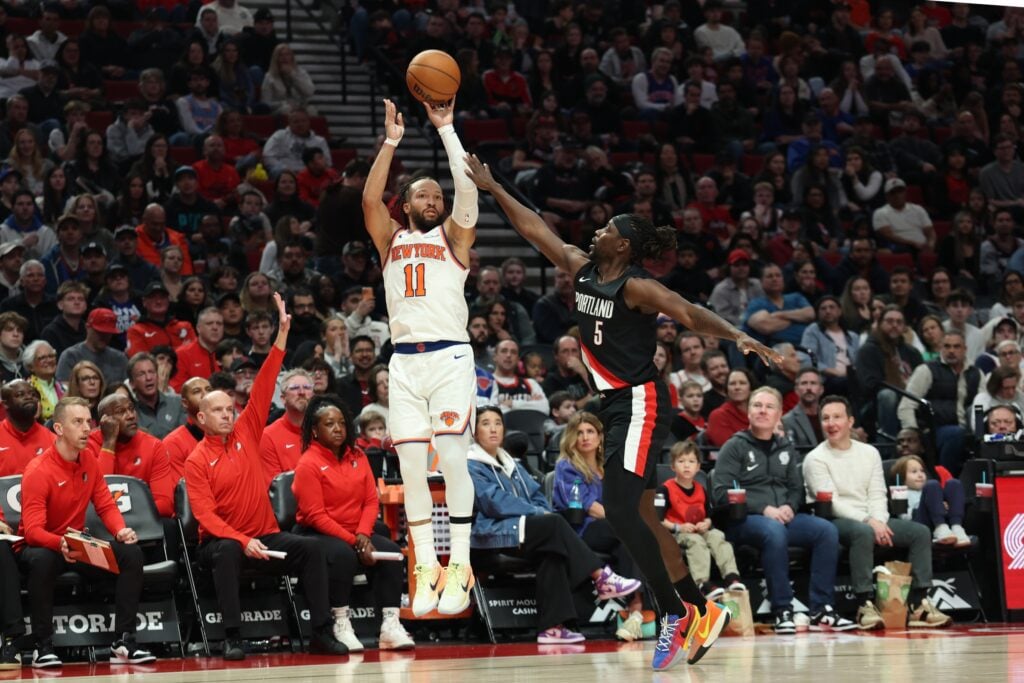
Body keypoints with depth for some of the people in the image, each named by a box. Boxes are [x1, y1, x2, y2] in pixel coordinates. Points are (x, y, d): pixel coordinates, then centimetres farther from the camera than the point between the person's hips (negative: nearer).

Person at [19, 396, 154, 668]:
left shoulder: (90, 464, 3)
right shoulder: (38, 472, -18)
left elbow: (106, 505, 5)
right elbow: (32, 530, -25)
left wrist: (121, 530, -18)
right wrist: (60, 544, -45)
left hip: (78, 548, 6)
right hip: (40, 546, -6)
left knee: (131, 553, -16)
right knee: (43, 560, -41)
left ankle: (124, 642, -16)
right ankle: (43, 646, -30)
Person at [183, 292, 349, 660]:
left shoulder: (246, 432, 6)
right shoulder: (197, 461, -5)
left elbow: (263, 387, 0)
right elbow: (206, 514, -13)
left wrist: (282, 333, -7)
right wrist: (242, 541, -28)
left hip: (266, 535, 4)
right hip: (221, 539, -4)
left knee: (310, 548, -19)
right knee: (227, 552, -37)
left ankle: (322, 632, -20)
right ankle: (232, 637, -37)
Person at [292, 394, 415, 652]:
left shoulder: (357, 457, 9)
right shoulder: (308, 464, -9)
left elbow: (372, 501, 6)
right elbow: (315, 515, -15)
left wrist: (363, 535, -13)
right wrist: (353, 541, -19)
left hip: (357, 533, 6)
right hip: (317, 534, -6)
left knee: (392, 552, -21)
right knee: (343, 554, -37)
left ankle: (390, 625, -23)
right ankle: (341, 626, -26)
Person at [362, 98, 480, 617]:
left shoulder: (453, 236, 10)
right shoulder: (391, 240, 16)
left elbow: (468, 190, -6)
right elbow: (370, 200, 0)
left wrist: (446, 130, -6)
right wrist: (391, 141, -4)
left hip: (449, 356, -3)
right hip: (404, 360, 3)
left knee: (452, 458, -11)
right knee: (411, 466, 0)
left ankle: (460, 565, -9)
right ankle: (426, 566, 7)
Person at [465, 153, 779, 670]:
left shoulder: (636, 287, -13)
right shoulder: (582, 269, 9)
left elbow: (689, 314, -24)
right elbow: (534, 229, 16)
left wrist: (736, 336, -40)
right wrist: (492, 189, 19)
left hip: (641, 403, -9)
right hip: (617, 405, 9)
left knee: (619, 508, -18)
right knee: (640, 515, 10)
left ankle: (675, 614, -12)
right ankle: (701, 612, 18)